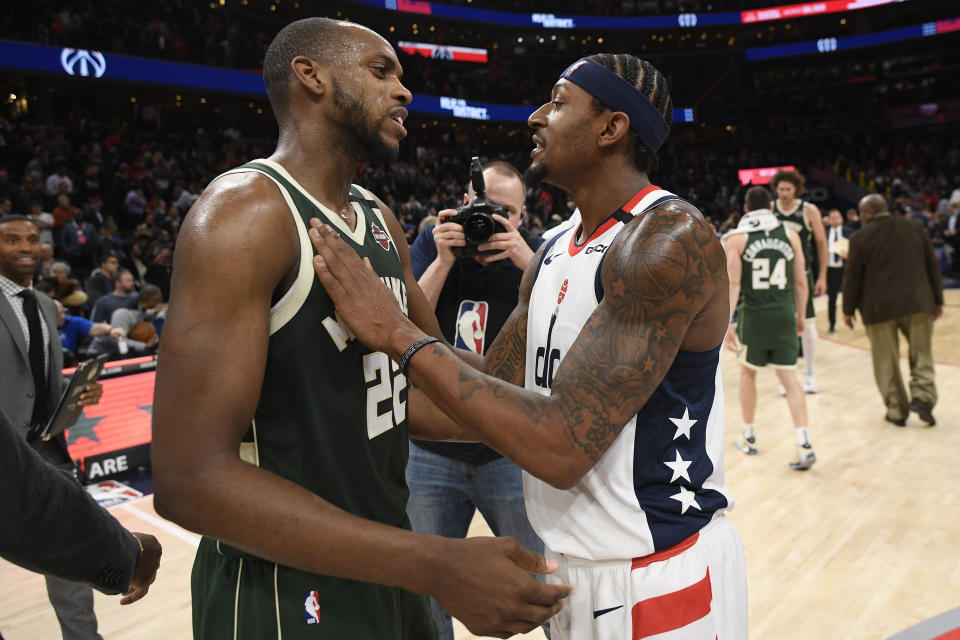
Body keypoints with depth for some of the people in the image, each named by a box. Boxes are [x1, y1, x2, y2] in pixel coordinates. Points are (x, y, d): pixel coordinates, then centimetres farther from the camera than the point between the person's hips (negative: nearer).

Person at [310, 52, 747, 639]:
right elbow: (494, 398, 6)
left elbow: (563, 445, -30)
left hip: (660, 585, -7)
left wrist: (398, 335, -26)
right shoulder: (553, 255, 5)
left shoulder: (671, 238, -22)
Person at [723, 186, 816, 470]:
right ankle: (804, 445, -3)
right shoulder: (790, 234, 6)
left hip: (753, 314, -2)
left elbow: (733, 283, -11)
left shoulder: (735, 238, -3)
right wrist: (800, 316, 17)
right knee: (789, 377, 6)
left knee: (748, 372, 18)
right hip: (785, 314, 2)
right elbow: (801, 281, 7)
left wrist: (726, 324, -11)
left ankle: (748, 436, 28)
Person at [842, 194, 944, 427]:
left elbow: (852, 278, -2)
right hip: (917, 303, 2)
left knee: (886, 362, 6)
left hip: (879, 308, -2)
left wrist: (848, 310, 8)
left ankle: (897, 410, 10)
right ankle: (922, 396, -3)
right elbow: (932, 266, 10)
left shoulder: (860, 238, -3)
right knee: (921, 354, 14)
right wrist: (937, 301, 17)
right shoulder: (914, 228, 7)